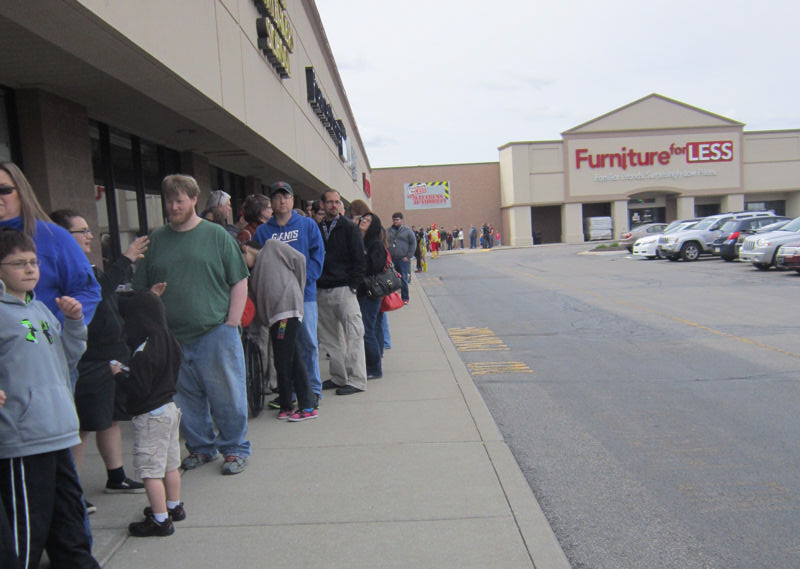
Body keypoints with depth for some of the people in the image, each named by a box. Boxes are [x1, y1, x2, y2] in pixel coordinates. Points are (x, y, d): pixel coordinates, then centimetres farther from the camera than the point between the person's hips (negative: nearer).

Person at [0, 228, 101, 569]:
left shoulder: (40, 308, 14)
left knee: (68, 509, 21)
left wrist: (74, 322, 7)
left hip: (58, 432, 8)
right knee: (28, 524, -1)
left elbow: (67, 359, 19)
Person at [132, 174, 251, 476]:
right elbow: (140, 289, 15)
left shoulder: (217, 235, 1)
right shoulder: (155, 240, 10)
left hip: (216, 334, -3)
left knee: (226, 395, 3)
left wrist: (231, 323, -6)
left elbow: (239, 282, 0)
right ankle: (201, 447, 31)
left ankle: (235, 448, 21)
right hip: (172, 337, 3)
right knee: (186, 398, 13)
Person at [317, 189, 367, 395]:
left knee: (353, 335, -4)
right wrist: (315, 284, 6)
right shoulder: (316, 229, 13)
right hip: (322, 292, 5)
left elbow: (358, 259, -3)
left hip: (343, 289, -5)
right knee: (330, 337, 10)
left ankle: (357, 380, 2)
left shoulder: (349, 228, 1)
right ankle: (339, 377, 21)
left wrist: (353, 285, -10)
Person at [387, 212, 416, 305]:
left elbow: (413, 244, 1)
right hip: (391, 259, 3)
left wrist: (408, 256, -5)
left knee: (404, 280, -1)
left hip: (403, 259, -2)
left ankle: (405, 298, 9)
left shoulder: (407, 230, 2)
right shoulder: (389, 230, 9)